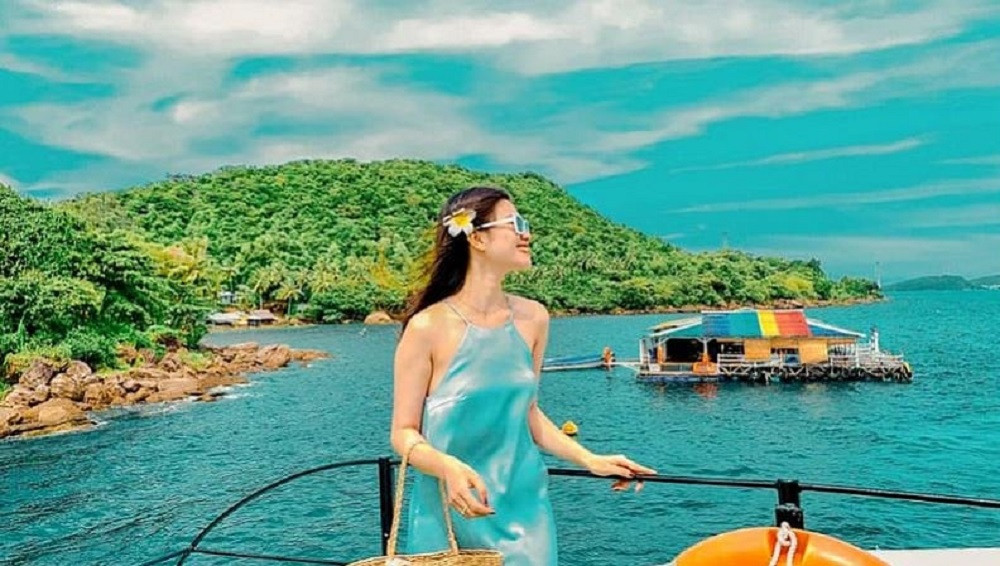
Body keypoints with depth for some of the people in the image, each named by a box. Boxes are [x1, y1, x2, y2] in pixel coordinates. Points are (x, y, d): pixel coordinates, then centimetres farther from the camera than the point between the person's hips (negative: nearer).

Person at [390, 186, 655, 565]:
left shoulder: (532, 318, 1)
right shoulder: (429, 327, -13)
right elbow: (404, 433, -8)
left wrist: (590, 460, 7)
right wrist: (448, 467, -26)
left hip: (523, 509, 4)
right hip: (452, 515, -4)